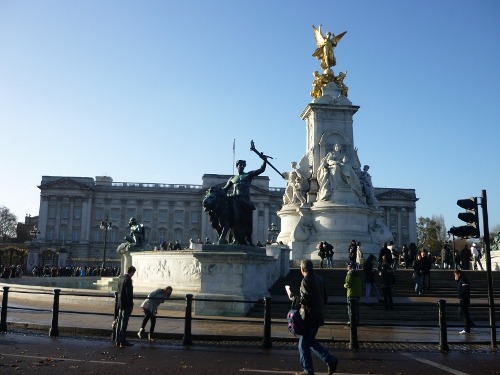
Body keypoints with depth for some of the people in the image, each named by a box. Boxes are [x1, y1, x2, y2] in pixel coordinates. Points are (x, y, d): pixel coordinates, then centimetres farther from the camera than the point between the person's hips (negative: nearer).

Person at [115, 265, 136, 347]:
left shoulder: (121, 278, 9)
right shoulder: (128, 280, -17)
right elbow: (129, 293, -20)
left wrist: (119, 303, 19)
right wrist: (131, 304, -14)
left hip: (120, 304, 9)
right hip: (126, 305, -9)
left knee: (119, 322, 13)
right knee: (124, 323, -4)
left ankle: (118, 340, 19)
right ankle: (122, 341, 0)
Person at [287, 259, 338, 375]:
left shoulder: (306, 280, -16)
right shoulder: (319, 279, 10)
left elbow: (304, 299, -21)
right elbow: (325, 298, 15)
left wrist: (292, 296, -7)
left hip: (309, 317, -9)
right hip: (318, 315, 9)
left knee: (304, 343, 3)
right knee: (310, 340, 19)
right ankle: (330, 360, 11)